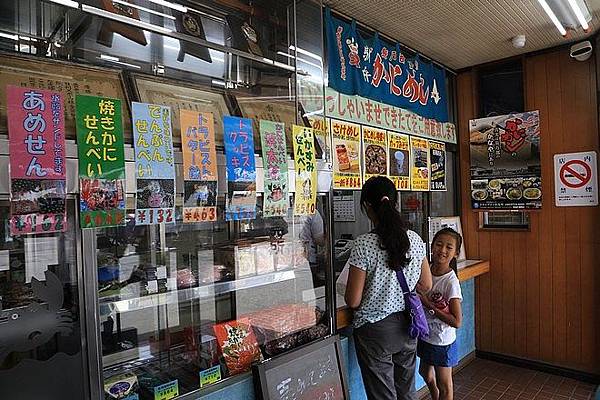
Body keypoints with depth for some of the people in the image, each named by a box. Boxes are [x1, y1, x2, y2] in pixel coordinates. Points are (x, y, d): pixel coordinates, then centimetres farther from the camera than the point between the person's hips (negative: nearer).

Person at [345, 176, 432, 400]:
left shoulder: (364, 244, -21)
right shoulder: (415, 239, -5)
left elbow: (353, 301, -17)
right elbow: (426, 286, 6)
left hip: (375, 331, -5)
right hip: (406, 326, 5)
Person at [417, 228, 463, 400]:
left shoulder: (451, 282, -26)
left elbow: (456, 322, -25)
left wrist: (429, 305, -25)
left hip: (442, 341, -7)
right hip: (425, 335, 7)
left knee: (443, 384, 15)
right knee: (425, 373, 30)